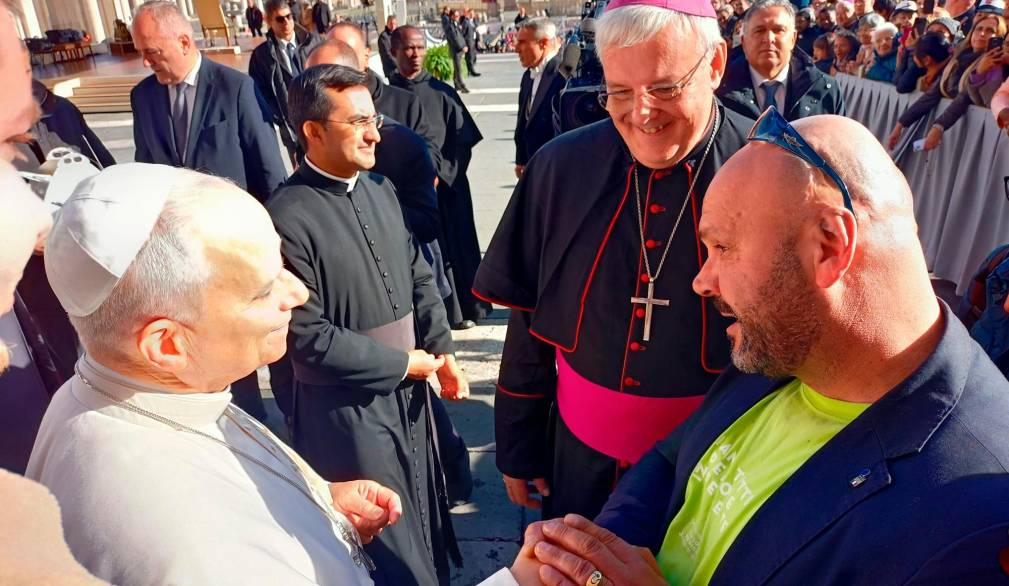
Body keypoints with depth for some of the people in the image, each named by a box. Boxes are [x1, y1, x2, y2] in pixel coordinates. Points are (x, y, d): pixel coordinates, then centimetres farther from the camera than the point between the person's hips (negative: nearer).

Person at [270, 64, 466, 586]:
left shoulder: (379, 188, 2)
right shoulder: (288, 218, -22)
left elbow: (418, 275, 9)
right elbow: (309, 337, -21)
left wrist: (442, 351, -2)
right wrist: (403, 363, -13)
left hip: (409, 389, 7)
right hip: (348, 407, -6)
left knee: (421, 509, 26)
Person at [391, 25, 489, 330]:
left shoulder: (442, 93, 0)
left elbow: (463, 142, 0)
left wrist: (440, 174, -9)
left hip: (446, 187, 0)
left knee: (451, 247, 8)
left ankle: (461, 309, 24)